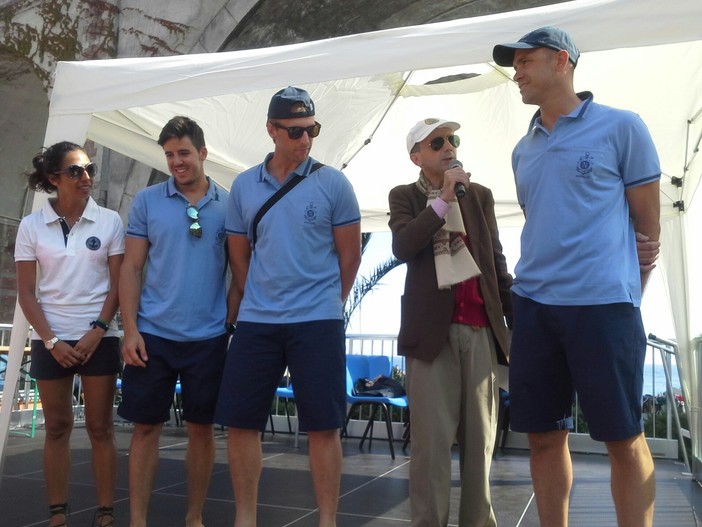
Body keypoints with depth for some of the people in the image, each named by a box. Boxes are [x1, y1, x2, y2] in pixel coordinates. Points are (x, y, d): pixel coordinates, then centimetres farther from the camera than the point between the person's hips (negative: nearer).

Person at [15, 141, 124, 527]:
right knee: (57, 428, 6)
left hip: (99, 338, -1)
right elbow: (26, 294, 1)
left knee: (100, 427, 3)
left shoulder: (109, 221, 0)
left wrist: (97, 331, -10)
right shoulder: (31, 225, 2)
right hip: (50, 340, 1)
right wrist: (51, 341, -8)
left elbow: (118, 284, 0)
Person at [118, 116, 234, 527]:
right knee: (146, 427, 5)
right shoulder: (147, 200, 3)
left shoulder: (228, 204, 3)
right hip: (153, 334, 0)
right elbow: (132, 268, 1)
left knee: (202, 427, 9)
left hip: (208, 337, 1)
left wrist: (232, 322, 0)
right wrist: (130, 329, -6)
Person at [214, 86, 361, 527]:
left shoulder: (333, 184, -2)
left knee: (323, 426, 2)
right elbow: (239, 256, 14)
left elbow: (349, 257, 3)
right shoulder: (244, 187, 7)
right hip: (255, 322, 3)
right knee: (240, 422, 6)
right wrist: (259, 302, 14)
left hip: (318, 322, -3)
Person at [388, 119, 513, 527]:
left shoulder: (481, 195, 15)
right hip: (432, 328, -3)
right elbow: (402, 248, -11)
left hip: (481, 329, 3)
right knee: (432, 437, -2)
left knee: (480, 437, 6)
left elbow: (498, 262, 16)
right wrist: (444, 198, -14)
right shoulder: (405, 197, 7)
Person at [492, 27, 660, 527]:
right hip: (533, 306, 5)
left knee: (624, 439, 3)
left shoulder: (621, 127, 1)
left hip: (602, 305, -5)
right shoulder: (523, 150, 16)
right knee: (545, 435, 10)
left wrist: (626, 299, 4)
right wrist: (537, 284, 14)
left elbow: (648, 226, 2)